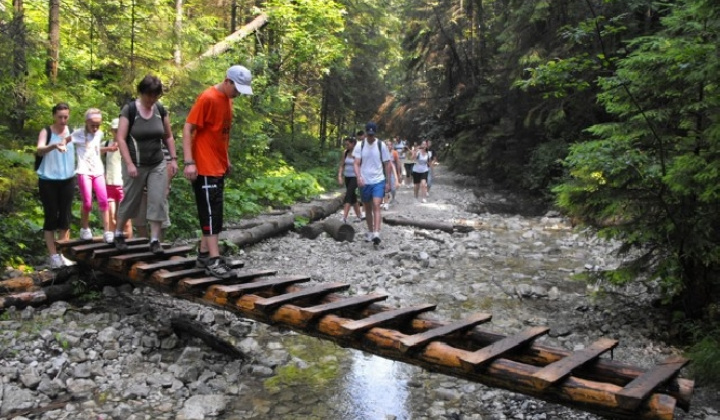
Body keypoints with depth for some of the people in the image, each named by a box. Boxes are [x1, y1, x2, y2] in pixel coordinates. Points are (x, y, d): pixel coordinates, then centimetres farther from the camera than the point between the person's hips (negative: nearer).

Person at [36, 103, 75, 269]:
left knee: (65, 217, 6)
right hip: (48, 181, -3)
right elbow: (39, 151, -23)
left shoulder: (72, 131, 4)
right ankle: (53, 256, 3)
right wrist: (53, 146, -43)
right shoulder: (46, 132, -6)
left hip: (67, 180, 3)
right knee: (51, 217, 0)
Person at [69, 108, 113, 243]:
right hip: (84, 171, -4)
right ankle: (84, 229, 15)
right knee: (87, 203, -5)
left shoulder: (100, 134, 11)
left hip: (98, 171, 4)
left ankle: (107, 232, -6)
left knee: (103, 201, -6)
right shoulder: (78, 134, -3)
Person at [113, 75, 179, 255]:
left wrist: (173, 158, 5)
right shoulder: (129, 110, -9)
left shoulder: (161, 110, 3)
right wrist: (129, 163, -19)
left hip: (158, 165, 3)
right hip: (136, 165, -3)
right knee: (130, 201, 7)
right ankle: (118, 233, 29)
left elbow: (168, 136, 12)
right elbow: (120, 138, -12)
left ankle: (155, 240, 1)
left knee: (158, 200, -4)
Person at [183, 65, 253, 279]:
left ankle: (204, 255, 22)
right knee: (211, 212, -8)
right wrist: (189, 162, -21)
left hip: (219, 167, 9)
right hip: (205, 167, -9)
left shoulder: (228, 100, 11)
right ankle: (214, 261, -5)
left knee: (213, 212, 12)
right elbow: (188, 129, -16)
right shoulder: (207, 98, -15)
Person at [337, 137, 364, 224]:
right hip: (347, 177, 7)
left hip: (355, 177, -6)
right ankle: (359, 215, 27)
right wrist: (340, 176, 0)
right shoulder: (345, 152, 6)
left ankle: (344, 218, -18)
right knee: (352, 197, 13)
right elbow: (342, 165, 10)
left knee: (348, 195, -15)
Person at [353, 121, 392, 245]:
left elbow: (387, 164, 3)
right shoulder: (360, 145, -2)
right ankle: (370, 231, 29)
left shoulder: (381, 145, -3)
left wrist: (388, 182, 2)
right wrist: (359, 177, -24)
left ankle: (376, 234, -23)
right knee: (368, 208, 14)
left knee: (376, 206, -17)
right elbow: (357, 164, -6)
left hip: (378, 181, -2)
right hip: (365, 182, 2)